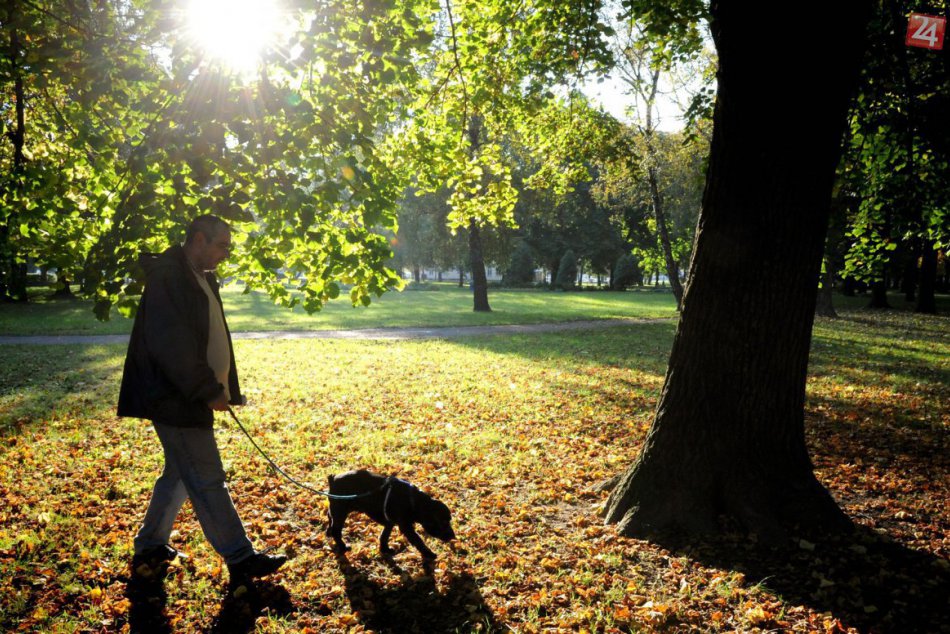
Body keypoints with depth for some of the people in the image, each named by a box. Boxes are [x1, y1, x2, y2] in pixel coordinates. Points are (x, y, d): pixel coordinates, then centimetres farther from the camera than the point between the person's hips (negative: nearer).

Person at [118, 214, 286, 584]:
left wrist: (219, 388, 14)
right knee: (208, 482, -4)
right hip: (176, 400, -10)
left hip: (191, 398, 10)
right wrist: (209, 390, -19)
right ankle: (240, 560, 3)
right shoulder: (167, 277, -16)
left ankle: (149, 548, 33)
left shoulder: (201, 278, 15)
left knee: (179, 474, 19)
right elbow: (172, 344, -23)